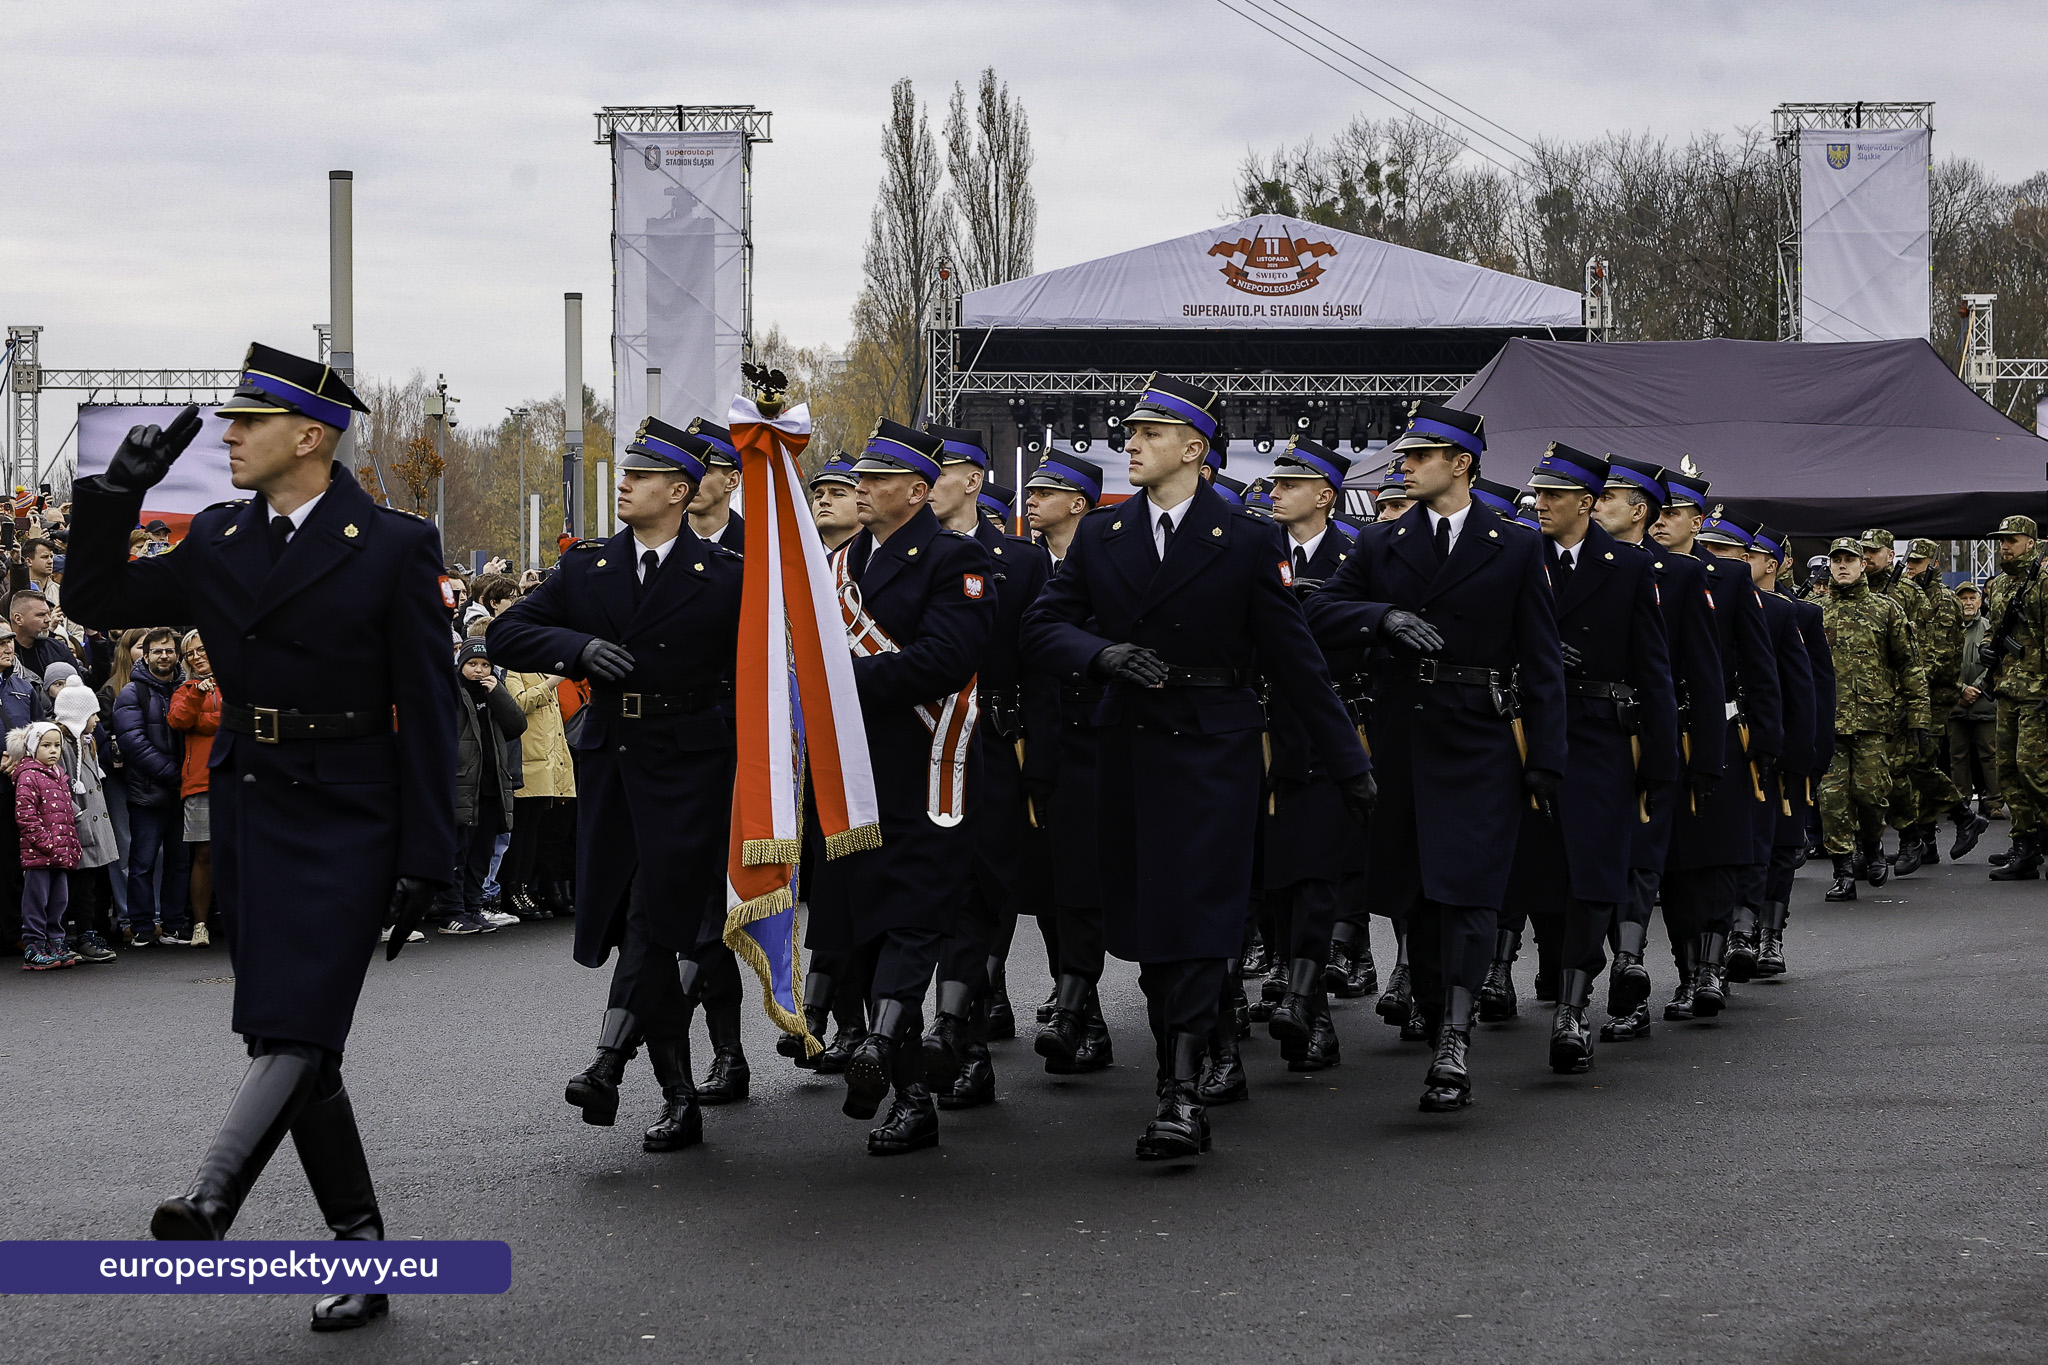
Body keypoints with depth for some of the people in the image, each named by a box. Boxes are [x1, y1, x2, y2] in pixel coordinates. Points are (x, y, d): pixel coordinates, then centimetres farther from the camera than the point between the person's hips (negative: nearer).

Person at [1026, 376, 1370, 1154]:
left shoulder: (1248, 542, -1)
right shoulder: (1100, 536, 9)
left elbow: (1294, 658, 1)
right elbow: (1043, 628, 5)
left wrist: (1346, 763, 3)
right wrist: (1105, 654, -16)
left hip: (1214, 748, -4)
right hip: (1128, 747, 4)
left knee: (1196, 916, -12)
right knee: (1145, 920, 7)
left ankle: (1181, 1093, -17)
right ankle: (1180, 1075, 18)